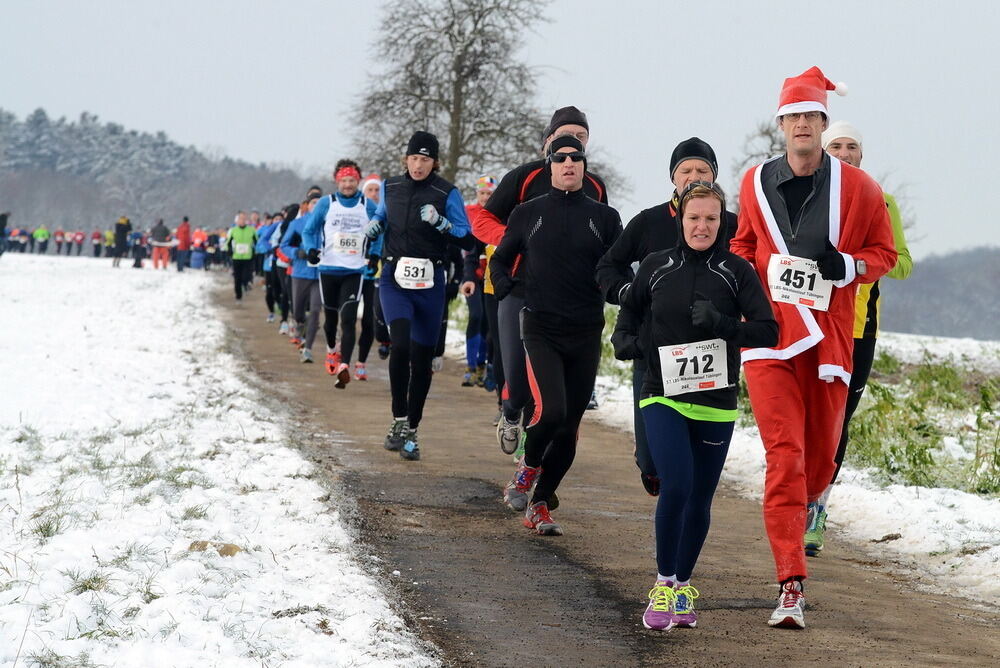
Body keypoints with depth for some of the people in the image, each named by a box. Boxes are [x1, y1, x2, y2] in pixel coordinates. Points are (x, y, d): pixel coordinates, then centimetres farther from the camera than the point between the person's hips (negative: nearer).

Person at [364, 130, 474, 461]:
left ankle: (410, 432, 17)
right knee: (400, 343, -21)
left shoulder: (447, 194, -4)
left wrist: (440, 222, -21)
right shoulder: (390, 187, 6)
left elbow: (466, 237, -5)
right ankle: (399, 420, -10)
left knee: (421, 358, 4)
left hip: (429, 283, -1)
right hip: (395, 278, 1)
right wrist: (373, 226, 4)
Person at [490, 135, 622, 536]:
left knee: (570, 425, 3)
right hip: (541, 329, -2)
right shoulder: (528, 214, 7)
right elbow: (500, 260, 17)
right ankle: (528, 466, 10)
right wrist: (505, 290, -3)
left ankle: (541, 504, 16)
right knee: (550, 411, -20)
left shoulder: (604, 217, 8)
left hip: (586, 334, 2)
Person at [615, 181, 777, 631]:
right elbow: (630, 307, 20)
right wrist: (624, 339, -1)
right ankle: (663, 585, -4)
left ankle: (683, 586, 27)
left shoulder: (737, 271, -2)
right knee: (676, 486, -18)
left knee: (699, 501, 8)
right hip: (663, 397, -1)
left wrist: (721, 324, -22)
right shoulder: (655, 268, 2)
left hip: (716, 404, 1)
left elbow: (768, 331, -7)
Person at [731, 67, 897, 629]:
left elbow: (884, 253, 8)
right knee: (785, 455, -13)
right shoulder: (756, 183, 5)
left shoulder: (858, 188, 0)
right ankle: (792, 587, -16)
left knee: (821, 454, 10)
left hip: (829, 338, 1)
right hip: (770, 338, -1)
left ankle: (806, 509, 47)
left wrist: (848, 265, -11)